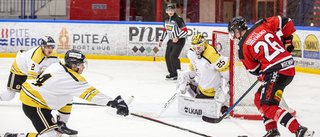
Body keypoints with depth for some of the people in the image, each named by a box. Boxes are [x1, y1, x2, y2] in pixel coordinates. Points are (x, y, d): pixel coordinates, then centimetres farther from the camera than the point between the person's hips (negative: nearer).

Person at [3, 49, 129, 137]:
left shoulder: (58, 66, 4)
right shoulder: (73, 79, -20)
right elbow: (90, 92, -25)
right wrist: (112, 102, -27)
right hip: (33, 103, -10)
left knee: (67, 99, 24)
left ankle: (60, 125, 37)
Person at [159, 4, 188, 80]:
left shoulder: (178, 19, -18)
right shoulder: (166, 19, 7)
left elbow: (185, 31, -21)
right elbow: (165, 30, 20)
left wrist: (177, 37, -30)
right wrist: (161, 40, 18)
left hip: (179, 41, -8)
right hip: (171, 40, 8)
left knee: (173, 56, -19)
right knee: (167, 56, 7)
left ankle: (179, 74, -10)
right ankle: (172, 73, 22)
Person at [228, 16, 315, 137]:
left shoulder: (243, 47, -4)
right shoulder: (262, 25, 9)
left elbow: (254, 70, 5)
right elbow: (286, 22, 11)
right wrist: (287, 41, 22)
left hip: (277, 73, -8)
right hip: (289, 67, 8)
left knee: (268, 107, -10)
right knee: (259, 99, 18)